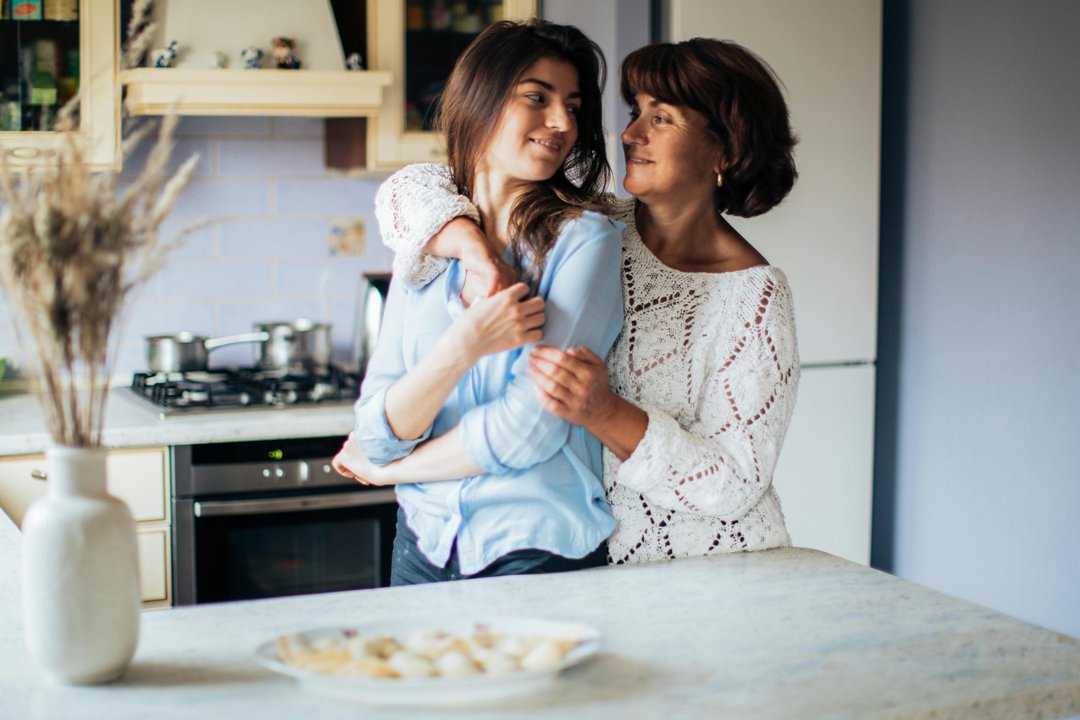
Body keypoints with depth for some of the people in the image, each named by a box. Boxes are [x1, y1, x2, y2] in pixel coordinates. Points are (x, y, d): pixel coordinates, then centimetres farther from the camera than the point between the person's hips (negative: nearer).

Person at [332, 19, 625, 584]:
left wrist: (387, 467, -4)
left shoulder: (584, 239, -10)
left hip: (540, 555, -4)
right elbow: (376, 430, -5)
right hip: (423, 549, 4)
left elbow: (528, 430, -17)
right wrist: (465, 345, -21)